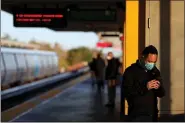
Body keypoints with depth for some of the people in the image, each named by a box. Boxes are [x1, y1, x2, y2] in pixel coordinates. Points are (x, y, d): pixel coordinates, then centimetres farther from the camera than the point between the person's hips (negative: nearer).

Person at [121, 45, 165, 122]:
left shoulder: (155, 71, 10)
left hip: (152, 116, 6)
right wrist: (145, 87, -23)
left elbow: (161, 94, 12)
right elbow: (125, 92, -17)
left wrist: (158, 88, -12)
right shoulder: (131, 71, -7)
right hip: (137, 116, -6)